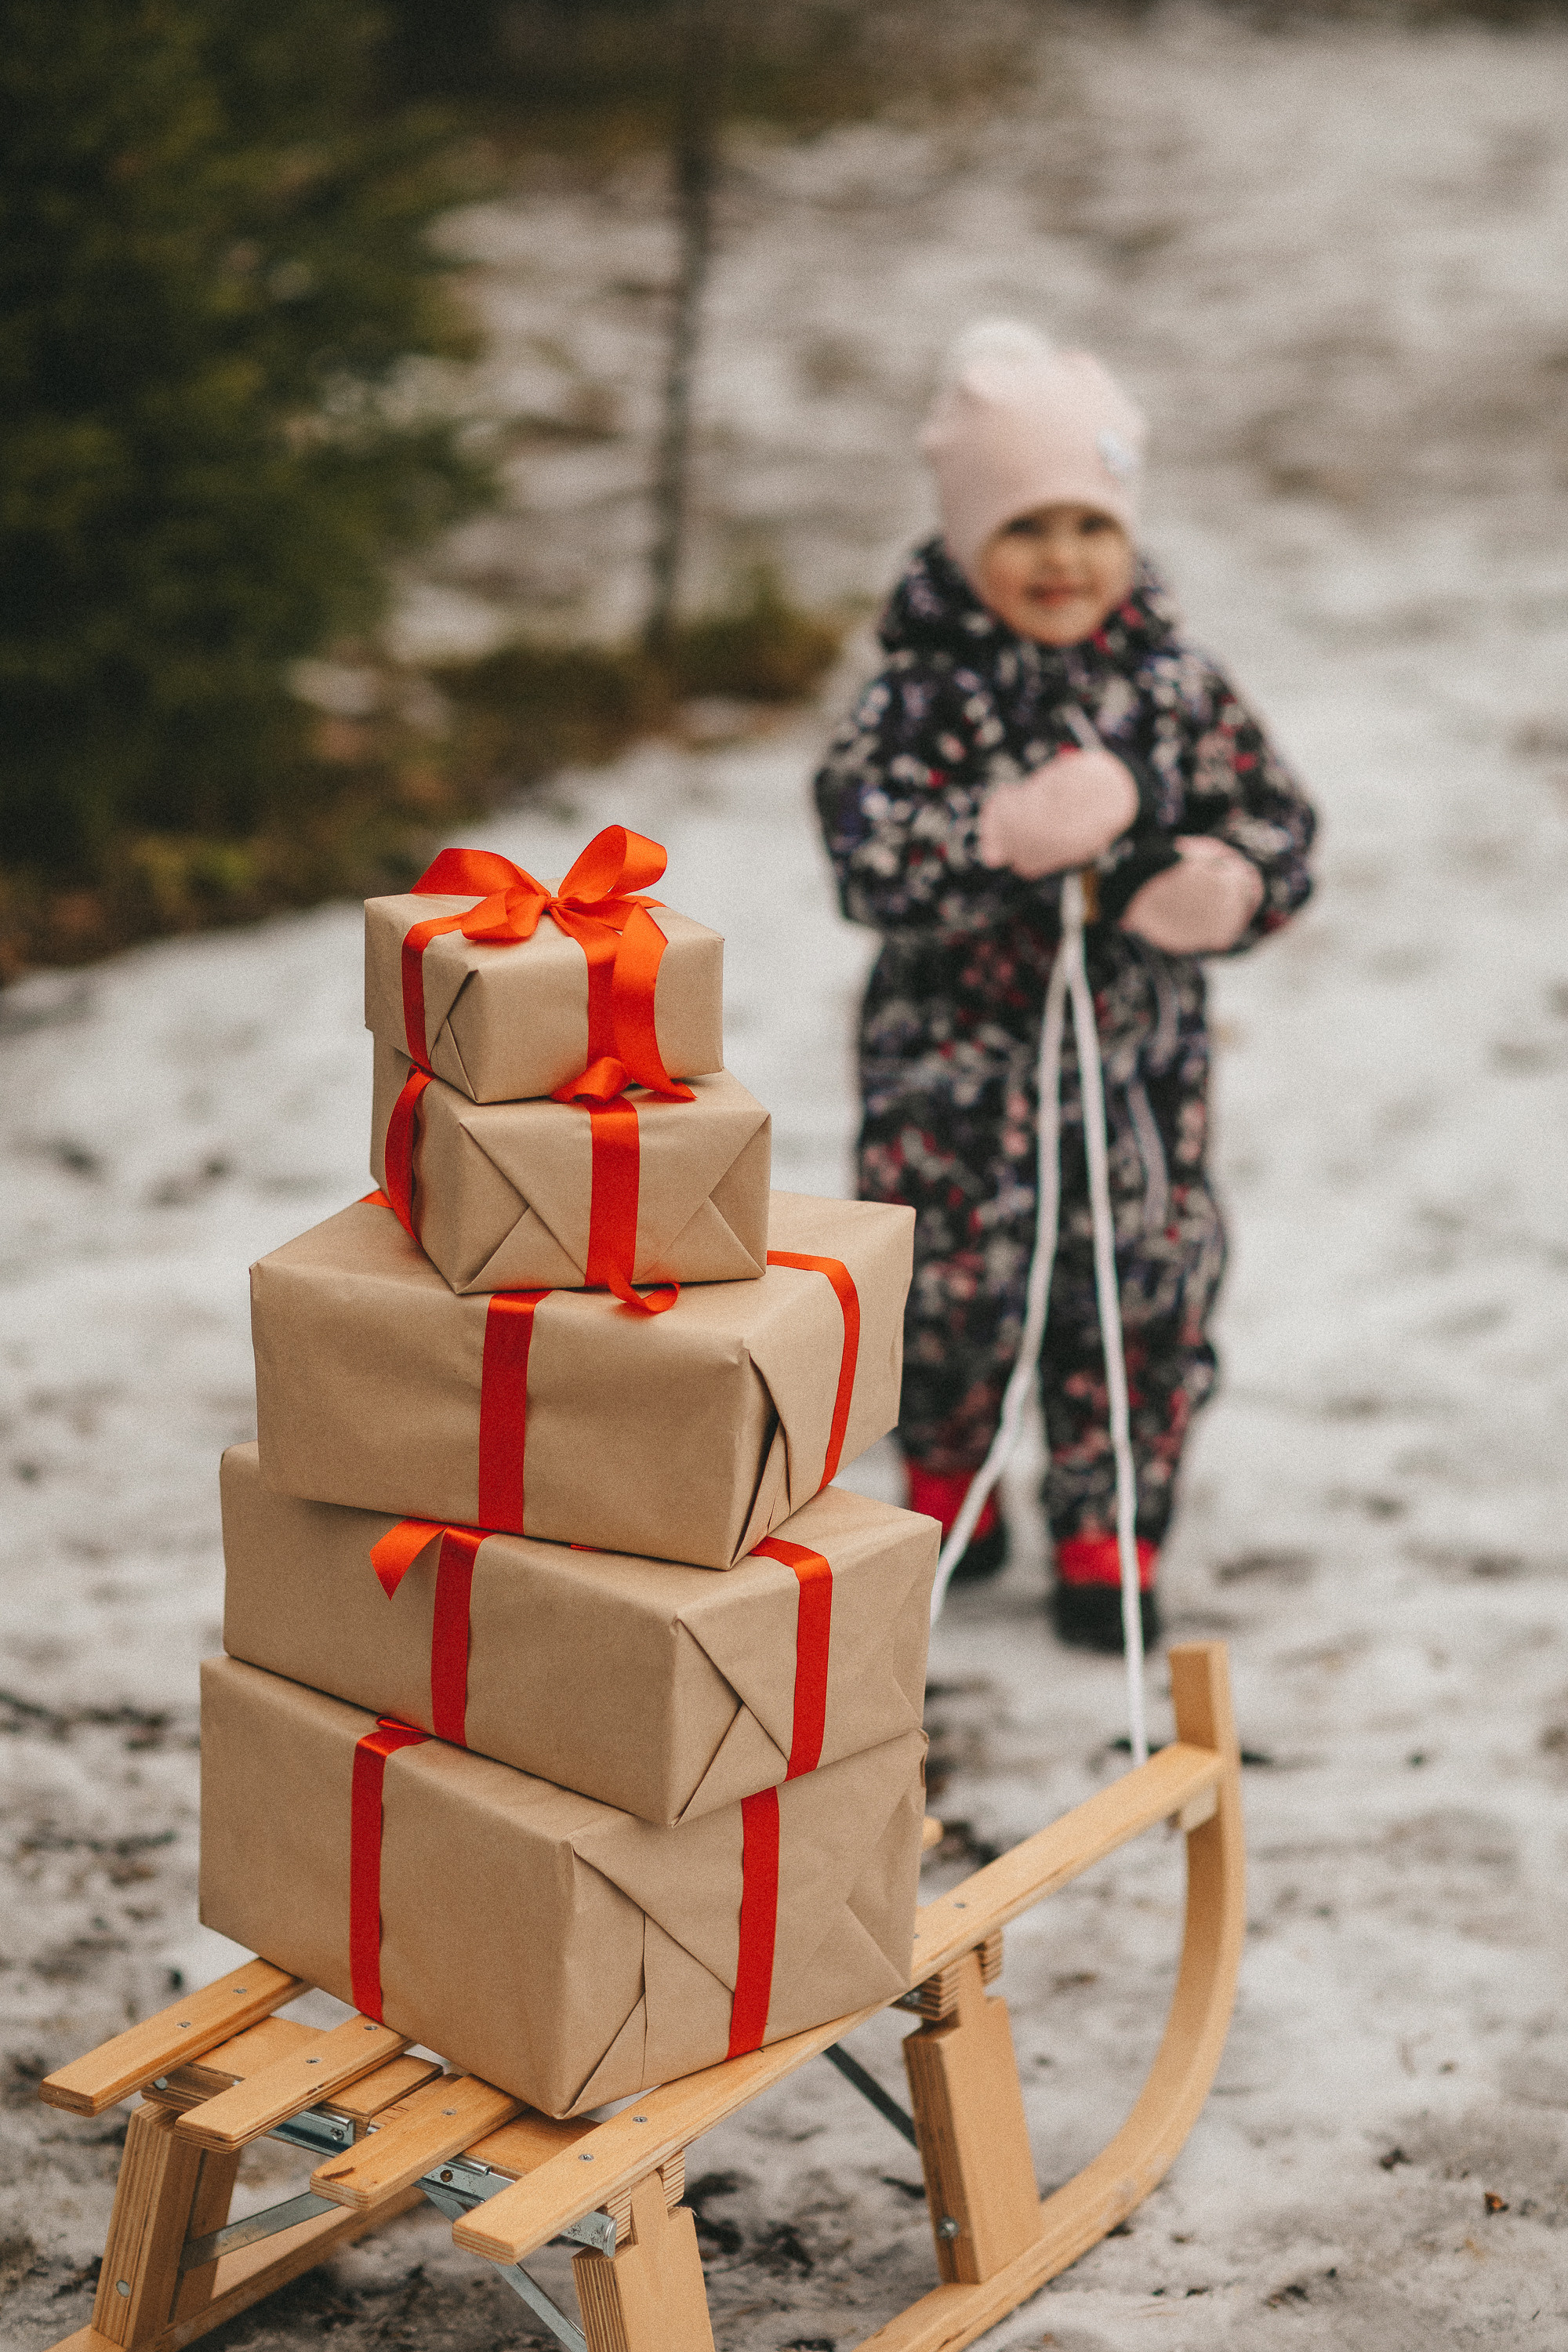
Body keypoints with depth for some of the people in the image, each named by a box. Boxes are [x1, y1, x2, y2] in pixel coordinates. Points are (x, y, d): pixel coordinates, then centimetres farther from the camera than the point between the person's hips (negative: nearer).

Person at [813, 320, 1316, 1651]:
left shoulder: (1173, 683, -1)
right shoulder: (923, 695, -11)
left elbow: (1277, 817, 4)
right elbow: (868, 857, -22)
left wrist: (1230, 882, -18)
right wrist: (1009, 836, -37)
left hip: (1139, 1056, 3)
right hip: (957, 1056, -2)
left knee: (1146, 1292, 4)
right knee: (951, 1287, 4)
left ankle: (1107, 1528, 24)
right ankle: (947, 1470, 35)